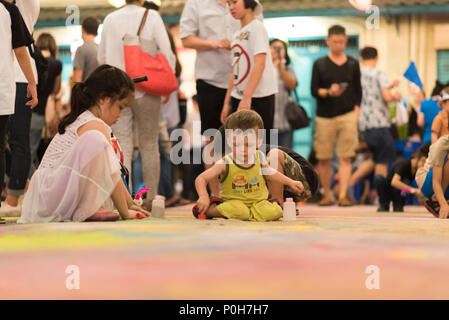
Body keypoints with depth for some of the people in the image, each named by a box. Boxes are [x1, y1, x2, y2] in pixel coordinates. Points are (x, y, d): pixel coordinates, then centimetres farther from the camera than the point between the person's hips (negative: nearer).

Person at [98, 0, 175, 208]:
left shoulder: (110, 19, 5)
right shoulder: (151, 17, -3)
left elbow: (102, 57, 11)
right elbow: (167, 52, -6)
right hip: (146, 89, -1)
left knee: (122, 144, -1)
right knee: (149, 144, 7)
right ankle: (151, 197, 7)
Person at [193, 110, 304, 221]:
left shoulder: (259, 158, 0)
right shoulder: (225, 163, -13)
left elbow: (269, 173, 22)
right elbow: (201, 179, -12)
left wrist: (291, 182, 21)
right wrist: (203, 197, -29)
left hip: (258, 200, 4)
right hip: (233, 201, -4)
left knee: (274, 212, -26)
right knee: (239, 211, -39)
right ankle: (209, 210, -15)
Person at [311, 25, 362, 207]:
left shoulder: (353, 64, 11)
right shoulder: (320, 64, 7)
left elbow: (358, 91, 12)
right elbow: (313, 90, 0)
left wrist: (356, 113, 0)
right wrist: (328, 92, -19)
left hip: (347, 115, 0)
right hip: (325, 116, 0)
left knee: (345, 158, -7)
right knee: (323, 159, 2)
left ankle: (343, 195, -9)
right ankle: (327, 194, 15)